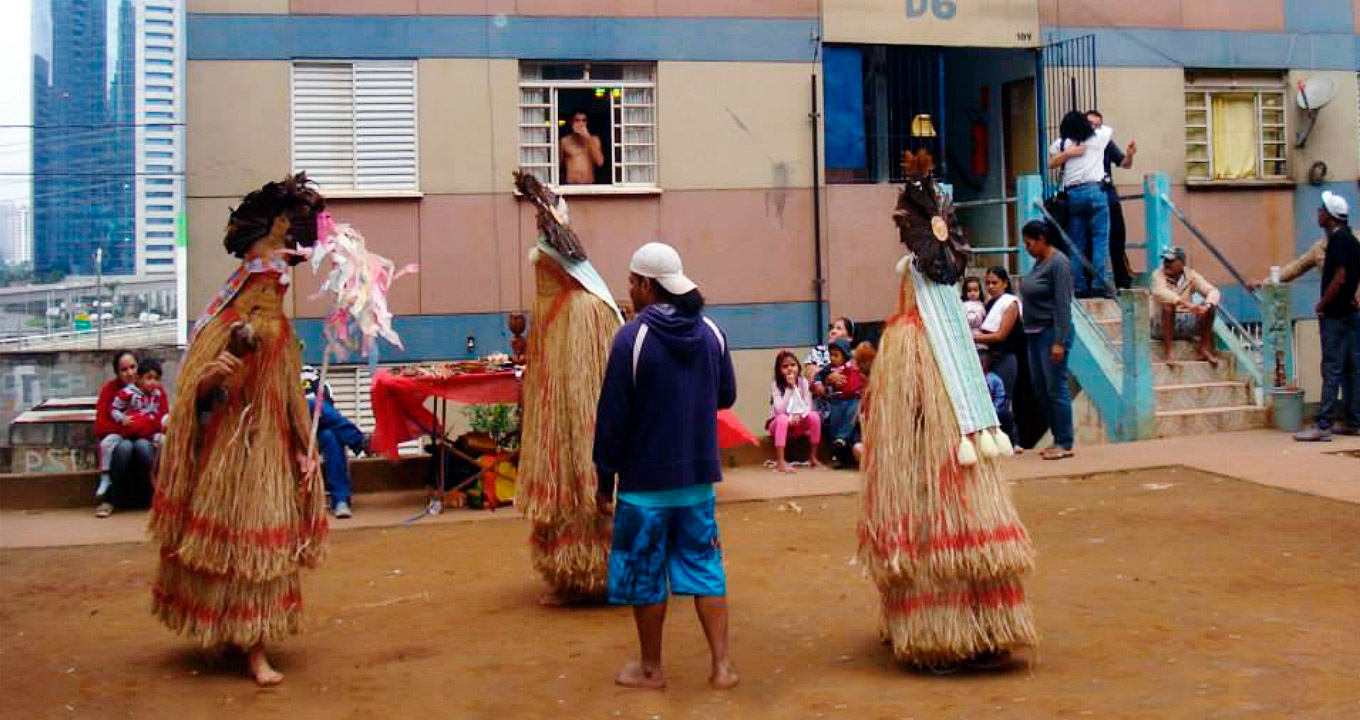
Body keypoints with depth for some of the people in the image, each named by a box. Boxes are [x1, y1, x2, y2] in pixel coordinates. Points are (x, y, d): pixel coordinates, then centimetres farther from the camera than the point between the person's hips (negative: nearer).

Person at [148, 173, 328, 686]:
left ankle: (254, 646, 9)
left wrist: (305, 451, 5)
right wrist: (210, 376, -33)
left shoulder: (282, 335, 9)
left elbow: (293, 400, 9)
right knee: (228, 537, 2)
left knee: (263, 540, 4)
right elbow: (192, 390, -12)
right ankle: (237, 636, 13)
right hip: (226, 446, -5)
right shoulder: (226, 327, -6)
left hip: (271, 446, 5)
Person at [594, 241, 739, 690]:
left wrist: (605, 478, -4)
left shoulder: (632, 338, -15)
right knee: (704, 567, 11)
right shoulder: (711, 333, 1)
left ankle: (651, 669, 20)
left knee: (645, 573, 8)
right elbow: (726, 396, 12)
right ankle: (722, 665, 10)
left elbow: (613, 416, -13)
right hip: (698, 476, 5)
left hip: (645, 480, -5)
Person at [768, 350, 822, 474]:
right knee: (782, 418, -36)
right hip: (778, 423, -3)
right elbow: (779, 409, -24)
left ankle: (813, 457, -13)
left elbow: (808, 406, -5)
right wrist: (790, 388, -26)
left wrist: (799, 415, -26)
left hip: (799, 423, 3)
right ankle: (780, 461, -40)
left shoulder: (803, 382, -4)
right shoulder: (776, 385, -13)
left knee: (814, 416, -25)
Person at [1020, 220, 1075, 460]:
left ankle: (1065, 444, 2)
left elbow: (1063, 305, -17)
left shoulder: (1058, 263, -12)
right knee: (1040, 388, 12)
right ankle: (1058, 439, 21)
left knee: (1056, 388, -5)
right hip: (1034, 334, 9)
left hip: (1051, 333, -9)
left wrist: (1059, 342, -21)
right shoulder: (1039, 262, 14)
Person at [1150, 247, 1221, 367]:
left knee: (1211, 306, -15)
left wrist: (1207, 306, -32)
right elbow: (1159, 292, -30)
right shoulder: (1159, 274, -9)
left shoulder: (1191, 275, 1)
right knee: (1167, 304, -32)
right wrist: (1186, 304, -42)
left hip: (1187, 325, 4)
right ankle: (1169, 350, -29)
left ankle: (1204, 347, -7)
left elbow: (1213, 292, -9)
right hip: (1163, 326, -3)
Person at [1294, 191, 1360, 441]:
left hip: (1336, 314, -10)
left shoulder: (1338, 240, -14)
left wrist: (1321, 305, -11)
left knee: (1332, 369, -10)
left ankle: (1323, 425, -11)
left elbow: (1339, 278, -21)